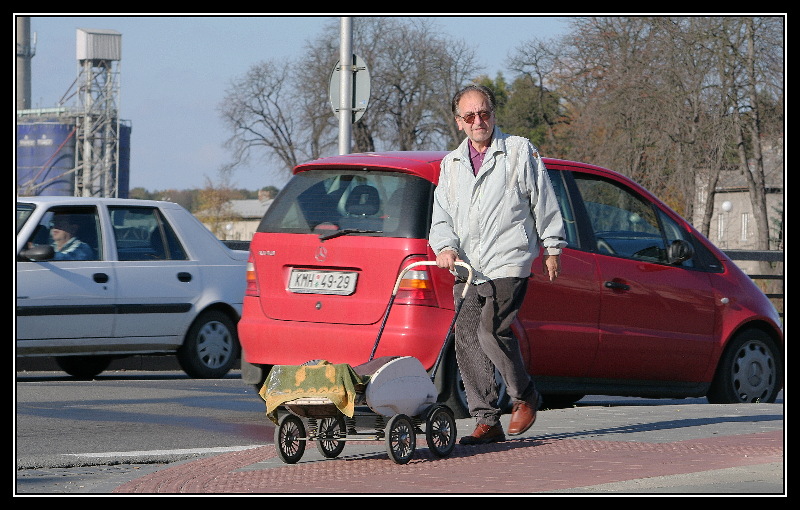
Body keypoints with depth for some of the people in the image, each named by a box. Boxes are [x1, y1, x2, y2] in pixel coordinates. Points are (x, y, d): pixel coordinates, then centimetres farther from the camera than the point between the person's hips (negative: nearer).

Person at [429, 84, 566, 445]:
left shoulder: (520, 151, 5)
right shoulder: (451, 164, 18)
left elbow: (544, 202, 7)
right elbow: (441, 214, 15)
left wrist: (552, 249, 6)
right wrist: (445, 246, -4)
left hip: (507, 264, -6)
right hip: (466, 268, 6)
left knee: (492, 331, -20)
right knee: (466, 340, -2)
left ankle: (525, 396, 2)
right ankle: (487, 422, 3)